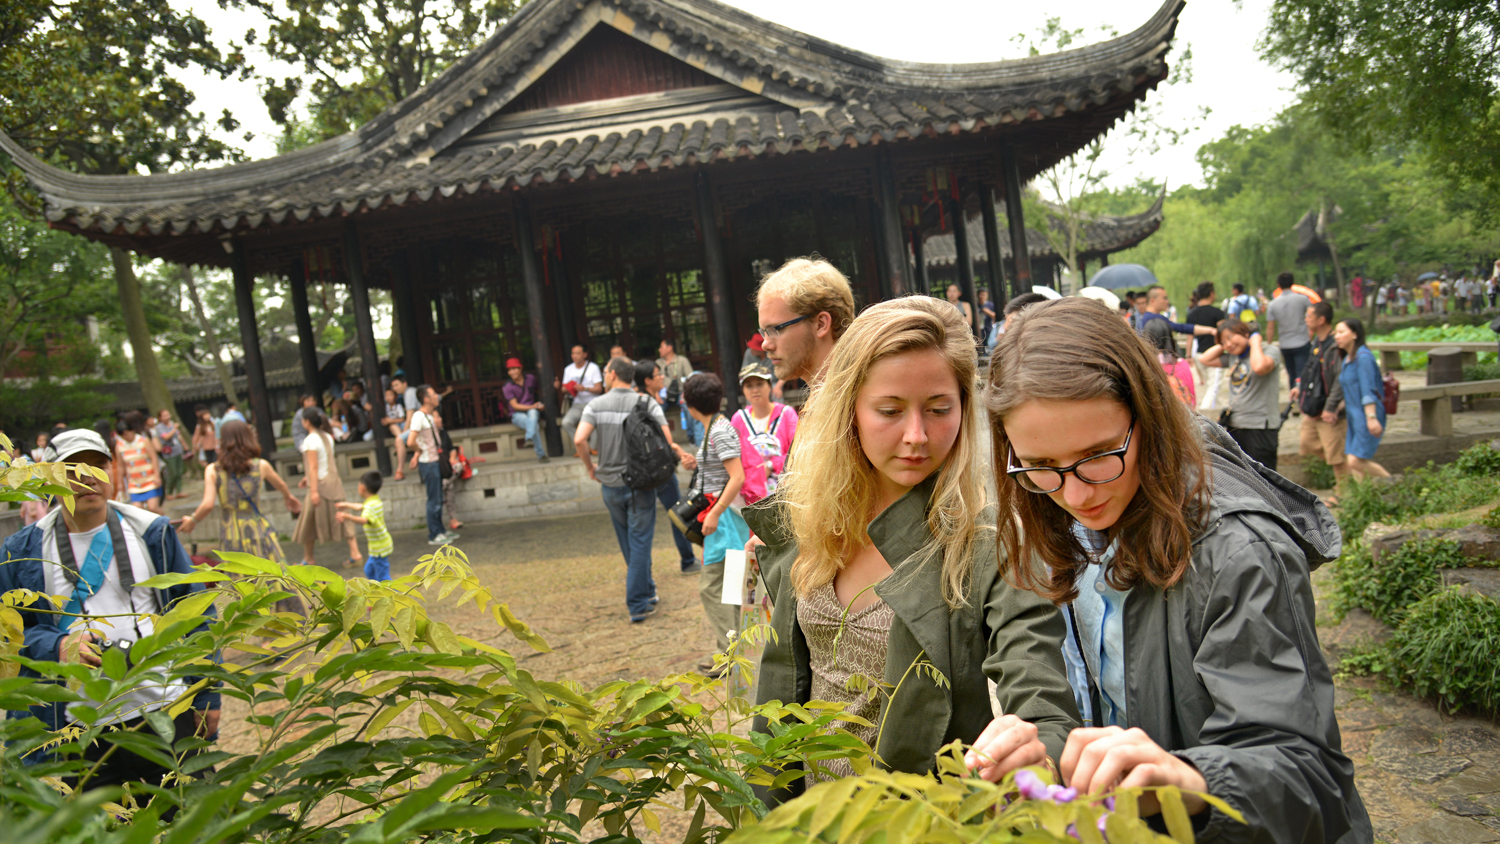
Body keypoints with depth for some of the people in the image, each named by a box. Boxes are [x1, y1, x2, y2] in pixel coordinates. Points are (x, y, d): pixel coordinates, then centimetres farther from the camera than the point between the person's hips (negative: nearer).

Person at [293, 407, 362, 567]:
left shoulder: (310, 440, -14)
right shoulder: (327, 437, 10)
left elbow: (313, 466, -18)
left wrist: (314, 490, -20)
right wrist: (308, 477, 24)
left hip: (320, 484, -7)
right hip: (334, 480, 7)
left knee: (309, 522, 7)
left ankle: (308, 559, 18)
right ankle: (355, 553, 1)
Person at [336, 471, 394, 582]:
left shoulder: (370, 506, -23)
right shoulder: (376, 501, 8)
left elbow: (364, 520, -45)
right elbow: (361, 507, 31)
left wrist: (348, 517, -61)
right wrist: (347, 504, 46)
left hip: (379, 548, -10)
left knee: (383, 577, -5)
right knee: (369, 570, 25)